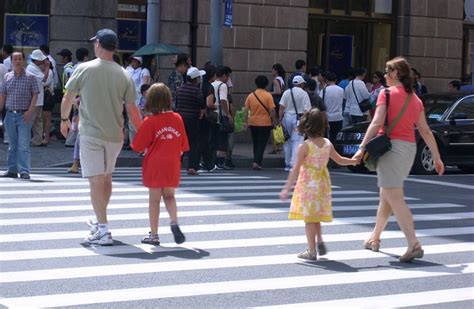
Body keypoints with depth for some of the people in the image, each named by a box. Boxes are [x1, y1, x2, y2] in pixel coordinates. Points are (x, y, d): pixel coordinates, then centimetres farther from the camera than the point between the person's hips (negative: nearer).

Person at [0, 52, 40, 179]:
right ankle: (12, 170, 17)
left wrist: (30, 111, -12)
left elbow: (35, 95, -3)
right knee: (12, 145, 10)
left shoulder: (30, 77, 0)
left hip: (24, 115, -4)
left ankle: (24, 171, -11)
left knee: (23, 145, -9)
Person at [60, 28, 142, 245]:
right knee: (106, 178, 19)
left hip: (91, 133, -4)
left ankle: (103, 231, -9)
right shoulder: (124, 75, -1)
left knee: (96, 181, -4)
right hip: (115, 134, 4)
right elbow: (132, 110, 0)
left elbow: (68, 99, 3)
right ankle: (99, 221, 35)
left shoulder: (84, 69, -7)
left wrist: (64, 119, 20)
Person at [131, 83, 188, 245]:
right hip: (172, 166, 3)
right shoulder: (177, 119, 0)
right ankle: (174, 222, -6)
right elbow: (183, 147, 6)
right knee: (169, 196, 18)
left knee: (154, 199, 6)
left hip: (154, 166, -3)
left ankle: (153, 234, 11)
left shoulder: (150, 121, -11)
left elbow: (138, 146, -8)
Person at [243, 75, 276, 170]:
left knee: (256, 144, 16)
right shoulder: (268, 95, -9)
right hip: (265, 123, -3)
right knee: (262, 144, 0)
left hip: (253, 123, 3)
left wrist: (245, 121, 5)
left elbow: (246, 109, 0)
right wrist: (274, 121, -3)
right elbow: (272, 110, -13)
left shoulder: (251, 95, 0)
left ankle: (257, 162, 24)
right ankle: (257, 162, -12)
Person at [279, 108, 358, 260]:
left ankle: (312, 251, 3)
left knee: (309, 218, 1)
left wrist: (287, 189, -15)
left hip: (308, 185, -5)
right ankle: (319, 240, 5)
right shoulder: (327, 144, 1)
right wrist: (354, 161, 33)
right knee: (316, 216, 21)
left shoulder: (305, 147, -15)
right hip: (323, 184, 5)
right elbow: (339, 160, 15)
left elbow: (295, 170, -17)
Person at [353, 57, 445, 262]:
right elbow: (425, 131, 12)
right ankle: (374, 238, 34)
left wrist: (362, 148, -16)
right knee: (386, 196, 21)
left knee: (394, 198, -10)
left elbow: (377, 123, -16)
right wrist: (437, 157, 15)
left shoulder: (387, 93, -6)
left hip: (391, 145, -8)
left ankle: (413, 244, -21)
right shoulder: (415, 99, 13)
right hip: (410, 147, 8)